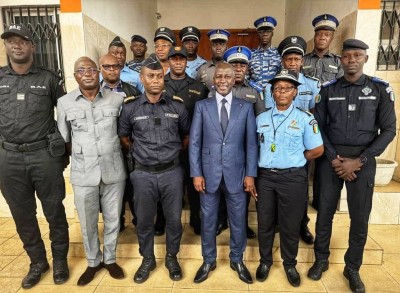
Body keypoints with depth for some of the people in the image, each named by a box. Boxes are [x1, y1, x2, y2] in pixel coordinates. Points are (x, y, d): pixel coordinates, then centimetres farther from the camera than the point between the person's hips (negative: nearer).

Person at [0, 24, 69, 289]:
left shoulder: (49, 79, 0)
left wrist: (62, 149, 3)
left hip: (44, 155, -3)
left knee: (54, 212, 7)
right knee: (22, 215, 13)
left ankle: (60, 260, 28)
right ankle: (38, 261, 33)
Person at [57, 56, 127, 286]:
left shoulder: (117, 99, -1)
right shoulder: (64, 103, 0)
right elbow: (63, 139, 8)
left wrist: (113, 150, 3)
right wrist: (82, 154, 3)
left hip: (114, 171, 0)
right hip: (83, 174, 0)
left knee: (113, 220, 14)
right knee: (88, 224, 13)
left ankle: (110, 259, 37)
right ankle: (93, 263, 37)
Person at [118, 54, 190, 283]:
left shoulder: (178, 107, 0)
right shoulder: (130, 109, -1)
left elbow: (187, 136, 13)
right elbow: (123, 136, 13)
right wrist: (138, 152, 8)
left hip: (172, 172, 0)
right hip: (143, 174, 0)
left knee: (174, 218, 11)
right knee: (144, 220, 13)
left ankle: (172, 258, 35)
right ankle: (147, 259, 36)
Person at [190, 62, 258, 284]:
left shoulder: (246, 107, 4)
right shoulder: (201, 106, 3)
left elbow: (251, 143, 2)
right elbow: (194, 142, 0)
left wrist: (250, 174, -3)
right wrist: (196, 173, -6)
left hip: (236, 173, 1)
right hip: (209, 173, 0)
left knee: (238, 220, 13)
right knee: (208, 220, 13)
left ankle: (237, 260, 36)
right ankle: (208, 261, 34)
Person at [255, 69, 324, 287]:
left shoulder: (305, 118, -3)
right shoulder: (261, 118, 7)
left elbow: (317, 150, 0)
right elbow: (254, 146, 14)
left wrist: (295, 161, 4)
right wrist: (267, 162, 4)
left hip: (293, 178, -2)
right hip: (265, 176, 3)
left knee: (290, 225, 10)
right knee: (265, 223, 13)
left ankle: (290, 264, 33)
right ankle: (265, 261, 34)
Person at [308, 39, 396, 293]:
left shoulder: (380, 89, 0)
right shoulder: (328, 90, 3)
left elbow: (388, 130, -2)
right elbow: (318, 127, 3)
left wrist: (359, 161, -11)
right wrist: (334, 158, -8)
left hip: (362, 160, -1)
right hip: (330, 158, 1)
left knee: (360, 218, 6)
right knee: (325, 212, 9)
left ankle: (353, 268, 27)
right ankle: (321, 260, 29)